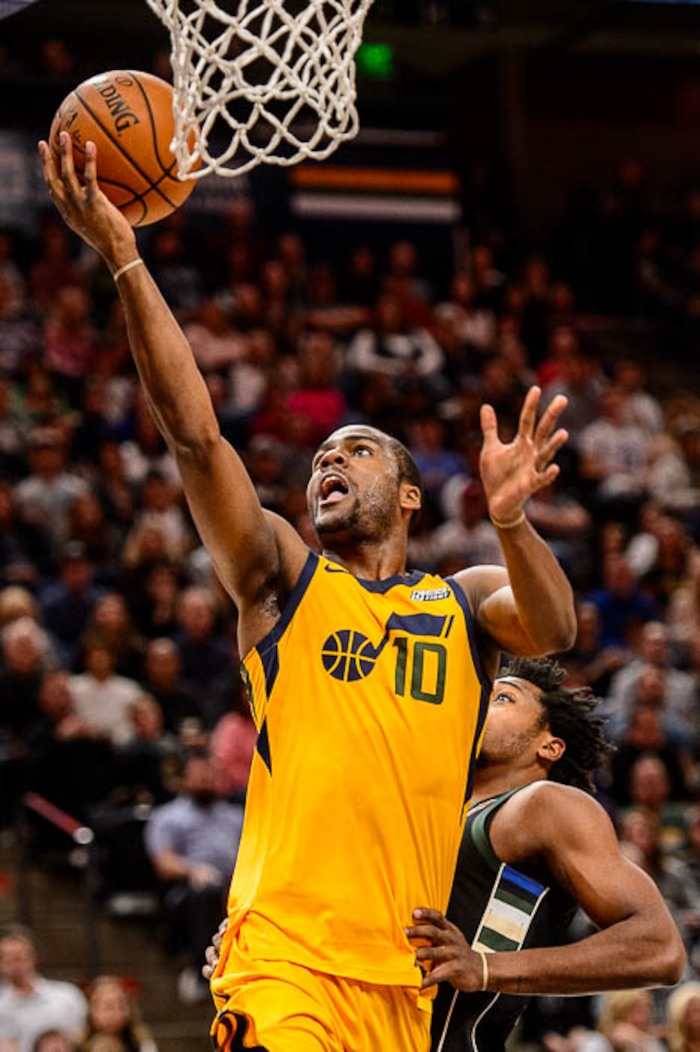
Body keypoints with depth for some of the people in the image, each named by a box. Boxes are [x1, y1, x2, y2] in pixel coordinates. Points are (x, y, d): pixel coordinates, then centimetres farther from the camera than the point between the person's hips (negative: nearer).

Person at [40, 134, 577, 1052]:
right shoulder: (282, 579, 10)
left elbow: (554, 630, -8)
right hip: (284, 958, -3)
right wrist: (124, 260, -12)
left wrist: (509, 522, -29)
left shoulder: (467, 603, 15)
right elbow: (194, 433, -2)